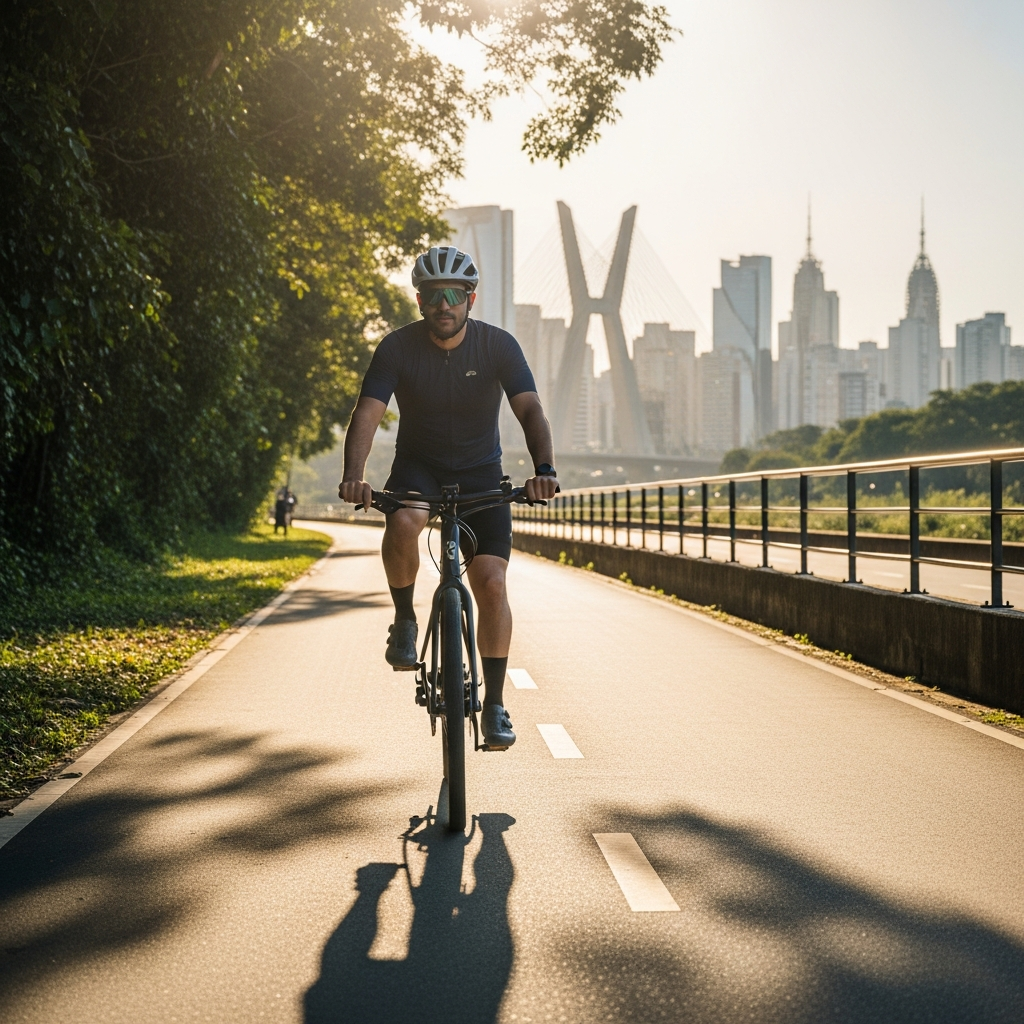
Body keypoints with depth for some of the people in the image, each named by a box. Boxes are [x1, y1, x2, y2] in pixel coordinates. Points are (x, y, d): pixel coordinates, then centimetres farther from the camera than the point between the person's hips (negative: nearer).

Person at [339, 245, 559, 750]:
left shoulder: (498, 345, -14)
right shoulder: (398, 348, -15)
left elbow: (530, 409, -24)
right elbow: (367, 414, -23)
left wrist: (544, 470, -43)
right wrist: (353, 476, -42)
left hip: (481, 472, 1)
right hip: (418, 466, 0)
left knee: (491, 584, -12)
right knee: (402, 523, -36)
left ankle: (494, 705, 1)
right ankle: (404, 620, -8)